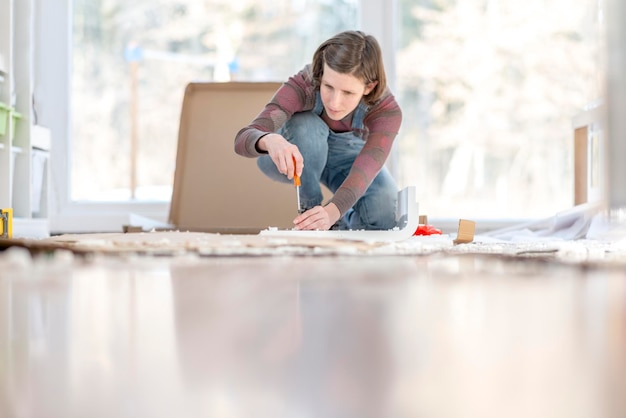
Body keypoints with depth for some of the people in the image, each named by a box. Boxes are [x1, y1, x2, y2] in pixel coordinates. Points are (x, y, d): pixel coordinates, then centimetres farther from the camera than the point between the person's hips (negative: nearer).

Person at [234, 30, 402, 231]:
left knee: (385, 216, -28)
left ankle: (345, 223, 5)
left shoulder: (387, 110, -32)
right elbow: (243, 139, -45)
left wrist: (332, 211, -64)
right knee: (306, 125, -37)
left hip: (347, 158, 1)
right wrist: (269, 141, -69)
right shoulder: (303, 86, -36)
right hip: (299, 157, -1)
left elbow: (364, 171, -44)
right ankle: (309, 210, -15)